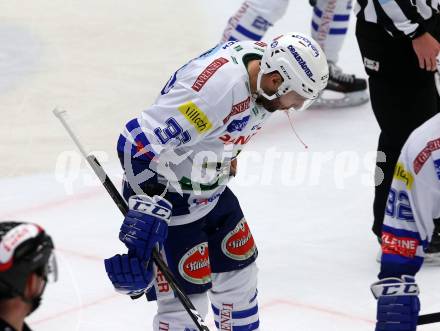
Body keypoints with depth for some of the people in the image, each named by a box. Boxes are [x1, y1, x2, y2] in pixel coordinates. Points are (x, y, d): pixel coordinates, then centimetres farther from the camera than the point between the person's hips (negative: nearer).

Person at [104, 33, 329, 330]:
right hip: (166, 194, -9)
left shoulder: (261, 59, -6)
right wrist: (146, 211, -39)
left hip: (211, 189, 9)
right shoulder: (218, 85, -34)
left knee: (239, 269, 19)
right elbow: (139, 143, -36)